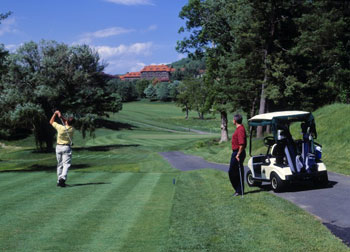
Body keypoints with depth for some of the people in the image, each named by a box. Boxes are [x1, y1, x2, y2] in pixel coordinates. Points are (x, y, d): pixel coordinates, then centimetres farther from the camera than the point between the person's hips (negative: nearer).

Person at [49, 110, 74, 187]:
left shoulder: (60, 127, -13)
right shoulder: (72, 129, -6)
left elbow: (51, 122, 3)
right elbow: (68, 124, 15)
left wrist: (55, 113, 8)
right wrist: (61, 116, 6)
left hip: (58, 147, 1)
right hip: (67, 147, -1)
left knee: (60, 164, 13)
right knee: (66, 164, -6)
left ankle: (59, 181, 15)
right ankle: (63, 178, -29)